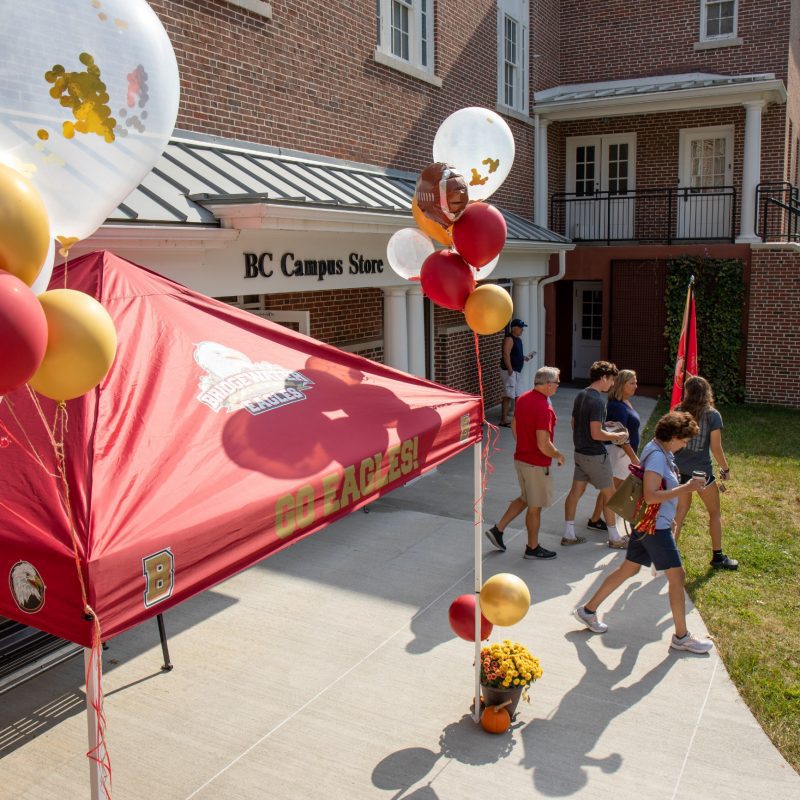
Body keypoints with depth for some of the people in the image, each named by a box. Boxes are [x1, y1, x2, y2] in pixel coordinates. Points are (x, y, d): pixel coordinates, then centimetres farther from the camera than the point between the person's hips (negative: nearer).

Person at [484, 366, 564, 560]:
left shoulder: (523, 399, 1)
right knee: (535, 506, 8)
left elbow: (514, 425, 14)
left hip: (520, 457, 9)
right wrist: (558, 455, -10)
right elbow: (543, 445, -28)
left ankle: (497, 529, 24)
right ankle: (533, 548, 23)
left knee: (525, 499, 25)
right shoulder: (544, 408, -26)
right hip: (537, 464, -8)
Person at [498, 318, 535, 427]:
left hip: (517, 371, 10)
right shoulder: (509, 339, -14)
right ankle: (504, 420, -6)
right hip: (510, 371, -10)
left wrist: (524, 357, 11)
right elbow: (506, 355, -21)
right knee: (508, 395, -9)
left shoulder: (518, 340, 16)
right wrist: (510, 369, -25)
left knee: (518, 395, 14)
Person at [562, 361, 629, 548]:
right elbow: (596, 434, -26)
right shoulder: (597, 401, -22)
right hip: (595, 455, -8)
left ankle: (568, 535, 17)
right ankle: (614, 538, 18)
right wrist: (617, 436, -10)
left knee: (576, 491, 11)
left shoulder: (581, 395, 5)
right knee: (609, 494, 6)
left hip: (580, 452, 8)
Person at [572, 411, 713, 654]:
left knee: (628, 569, 18)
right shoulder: (657, 456, -22)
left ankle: (588, 610, 26)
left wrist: (687, 486, 8)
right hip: (655, 526, -10)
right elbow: (650, 496, -28)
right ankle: (681, 637, 15)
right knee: (677, 576, 1)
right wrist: (685, 489, -25)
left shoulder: (660, 452, 9)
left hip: (646, 524, 10)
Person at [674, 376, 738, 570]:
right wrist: (725, 469, 3)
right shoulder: (712, 415, -10)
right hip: (701, 471, -3)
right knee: (715, 512, 15)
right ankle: (718, 557, 22)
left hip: (679, 468, 3)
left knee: (680, 510, 15)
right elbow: (716, 448, -11)